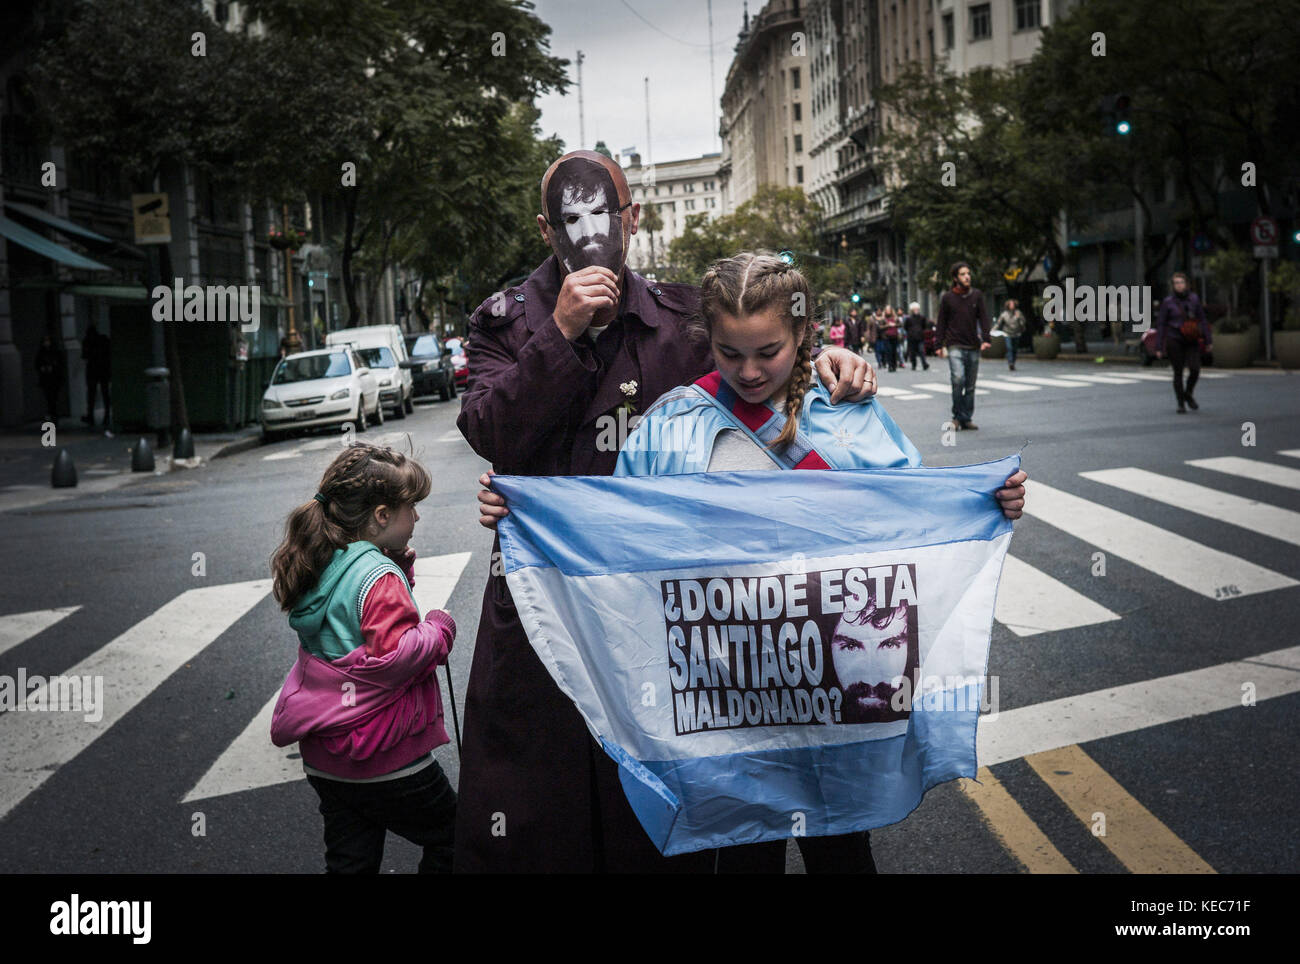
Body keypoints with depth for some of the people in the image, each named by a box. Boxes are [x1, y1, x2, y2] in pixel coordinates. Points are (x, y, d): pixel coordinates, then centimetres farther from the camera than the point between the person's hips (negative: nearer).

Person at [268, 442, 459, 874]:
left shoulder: (324, 566, 6)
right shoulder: (379, 578, -21)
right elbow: (394, 653, -30)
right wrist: (438, 628, -13)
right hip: (385, 763, -8)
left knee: (350, 859, 18)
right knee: (450, 838, 12)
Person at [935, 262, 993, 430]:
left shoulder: (977, 295, 8)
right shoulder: (947, 298, 2)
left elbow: (983, 318, 6)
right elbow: (941, 322, 6)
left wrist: (985, 339, -6)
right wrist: (940, 345, 1)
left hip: (973, 347, 3)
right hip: (955, 346, -3)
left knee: (970, 385, 6)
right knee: (958, 379, -21)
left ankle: (966, 418, 15)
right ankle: (957, 416, -8)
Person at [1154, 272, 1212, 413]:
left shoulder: (1194, 298, 3)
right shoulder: (1168, 301, -4)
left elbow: (1202, 320, 7)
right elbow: (1160, 324, -2)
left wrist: (1209, 341, 4)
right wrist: (1159, 347, -5)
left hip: (1192, 341, 2)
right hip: (1175, 340, -2)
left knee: (1195, 370, -10)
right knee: (1178, 372, 1)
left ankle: (1188, 394, 17)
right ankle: (1181, 404, 13)